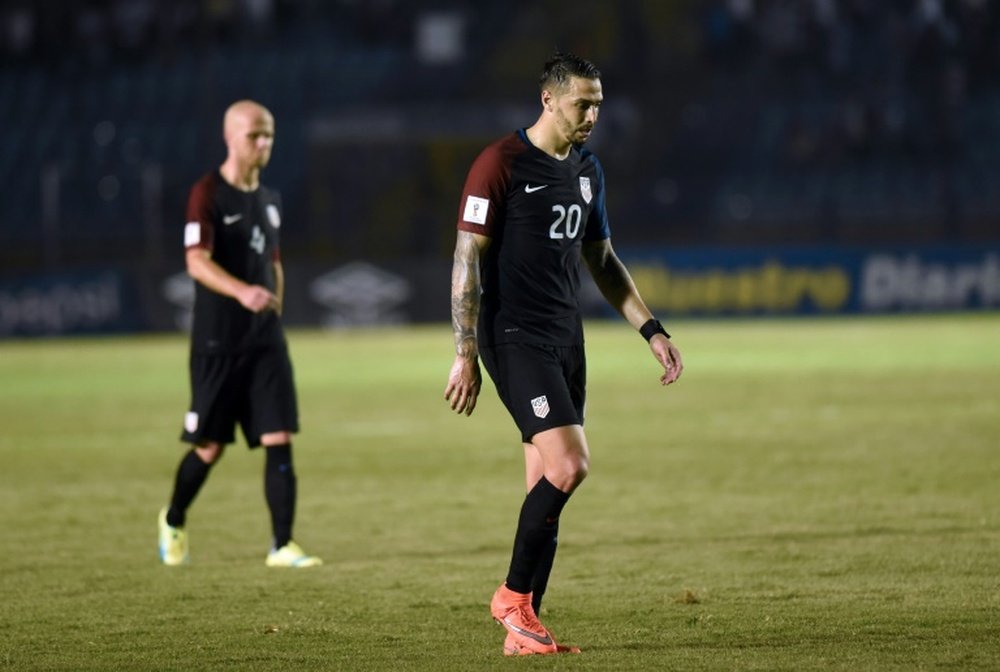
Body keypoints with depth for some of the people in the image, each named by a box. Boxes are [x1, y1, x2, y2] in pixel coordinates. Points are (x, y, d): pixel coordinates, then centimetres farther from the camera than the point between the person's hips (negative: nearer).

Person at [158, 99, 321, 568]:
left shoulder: (269, 200, 12)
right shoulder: (207, 194, -9)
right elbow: (197, 262, -21)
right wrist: (242, 292, -37)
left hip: (266, 340, 5)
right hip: (217, 342, -5)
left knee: (279, 440, -7)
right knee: (209, 447, 3)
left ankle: (282, 546, -5)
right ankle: (173, 521, 30)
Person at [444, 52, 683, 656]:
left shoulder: (587, 169, 13)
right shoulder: (500, 164, -9)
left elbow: (602, 260, 23)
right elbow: (467, 259, -10)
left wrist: (652, 331, 16)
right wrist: (465, 355, -13)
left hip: (566, 341, 7)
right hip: (515, 338, -7)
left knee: (546, 486, 5)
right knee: (569, 464, -19)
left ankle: (523, 628, 10)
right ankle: (513, 596, -4)